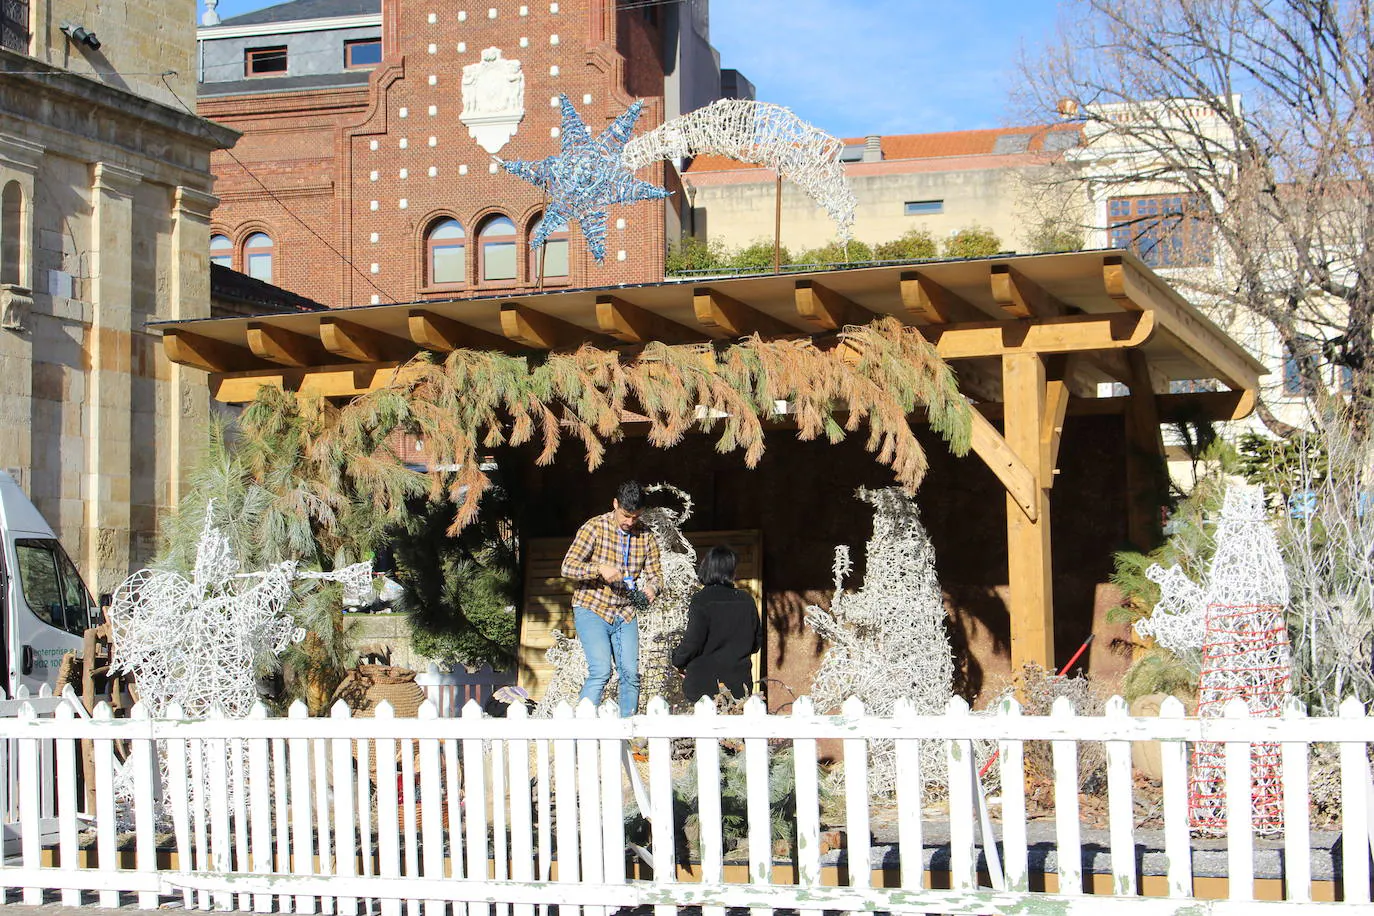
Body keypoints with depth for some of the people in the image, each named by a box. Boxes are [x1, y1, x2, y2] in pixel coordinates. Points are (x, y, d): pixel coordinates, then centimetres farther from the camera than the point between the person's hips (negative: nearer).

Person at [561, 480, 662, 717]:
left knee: (630, 674, -1)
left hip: (625, 614, 5)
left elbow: (655, 573, 7)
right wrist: (600, 569, -30)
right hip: (592, 609, -5)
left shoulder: (646, 535, 3)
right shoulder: (594, 527, -10)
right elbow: (568, 567, -14)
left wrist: (652, 587, -17)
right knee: (601, 672, -18)